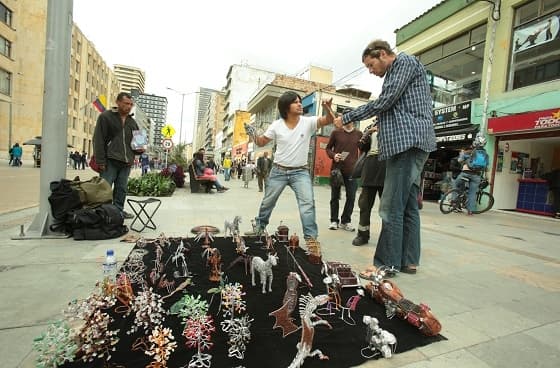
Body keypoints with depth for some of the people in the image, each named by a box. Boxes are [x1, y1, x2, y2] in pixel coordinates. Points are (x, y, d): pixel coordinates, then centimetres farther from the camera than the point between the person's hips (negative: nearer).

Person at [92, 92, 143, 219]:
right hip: (110, 161, -5)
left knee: (122, 189, 10)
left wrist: (139, 149, 3)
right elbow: (98, 139, -5)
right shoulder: (105, 116, 1)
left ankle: (119, 210, 20)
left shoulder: (132, 122, 17)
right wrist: (101, 161, -12)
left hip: (126, 162, 5)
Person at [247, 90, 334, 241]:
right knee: (267, 202, 15)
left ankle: (311, 237, -1)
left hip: (300, 171, -1)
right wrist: (252, 134, -16)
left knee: (308, 203, -12)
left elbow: (328, 120, -21)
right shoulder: (276, 125, -5)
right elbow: (262, 142, 4)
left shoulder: (308, 122, -8)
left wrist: (328, 109, -42)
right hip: (278, 171, 1)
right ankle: (259, 227, 39)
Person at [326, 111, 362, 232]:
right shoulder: (336, 132, 5)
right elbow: (328, 148, 8)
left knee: (351, 197, 0)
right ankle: (334, 220, 19)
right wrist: (333, 155, -11)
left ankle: (345, 221, 15)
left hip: (351, 170, 1)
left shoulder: (359, 134, 8)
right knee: (335, 196, 6)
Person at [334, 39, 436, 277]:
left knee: (391, 207, -12)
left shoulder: (405, 61, 2)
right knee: (408, 205, 7)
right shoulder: (394, 73, 31)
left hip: (408, 141, -10)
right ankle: (408, 261, 13)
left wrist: (346, 118, -5)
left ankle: (387, 264, -6)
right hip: (408, 144, 10)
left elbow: (384, 101, -10)